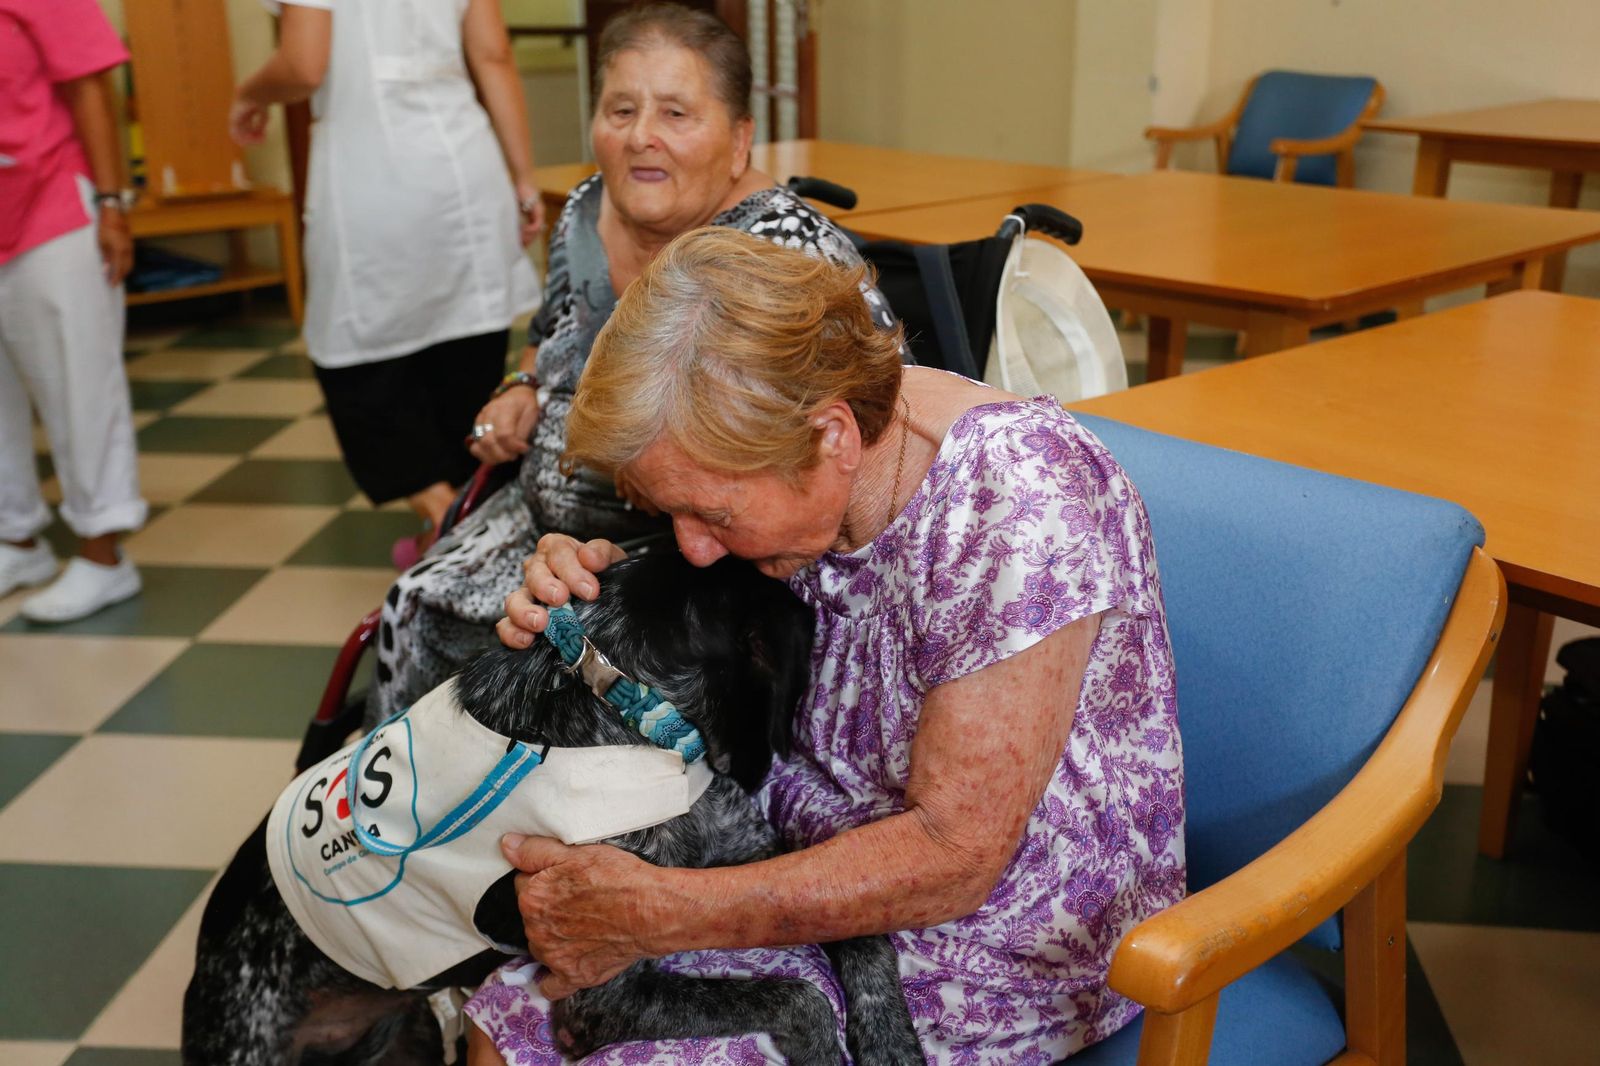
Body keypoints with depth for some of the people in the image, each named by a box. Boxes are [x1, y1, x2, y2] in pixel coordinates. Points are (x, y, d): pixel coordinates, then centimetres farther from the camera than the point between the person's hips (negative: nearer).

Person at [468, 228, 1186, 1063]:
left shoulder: (1018, 501, -29)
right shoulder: (786, 471, -8)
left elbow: (952, 854, -26)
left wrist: (649, 914, -26)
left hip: (1001, 951, -6)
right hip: (809, 863, 7)